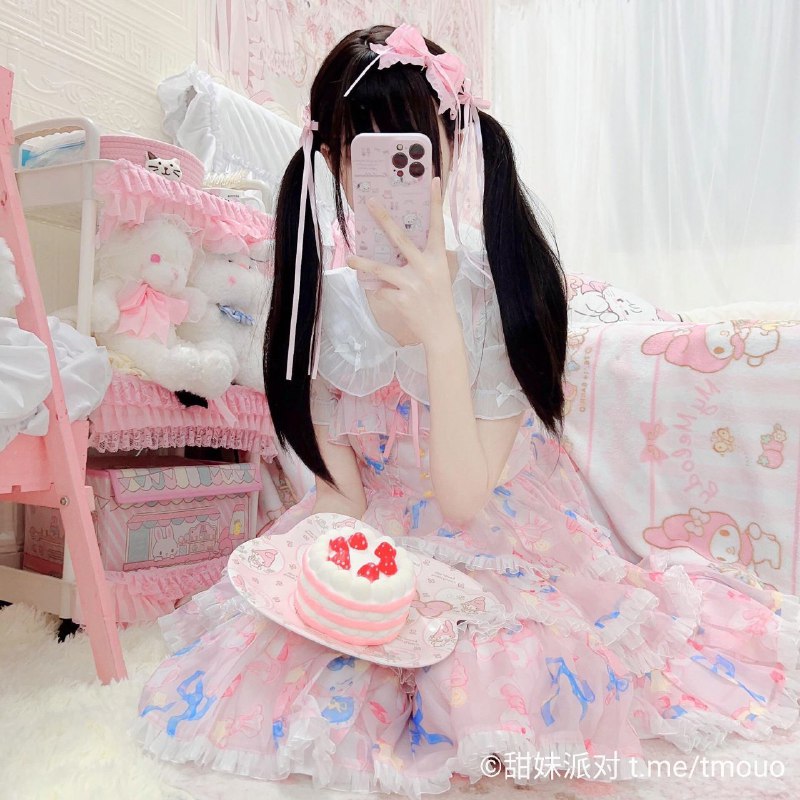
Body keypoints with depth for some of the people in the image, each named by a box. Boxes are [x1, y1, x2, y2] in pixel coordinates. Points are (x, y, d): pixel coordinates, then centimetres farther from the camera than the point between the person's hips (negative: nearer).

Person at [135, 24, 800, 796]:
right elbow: (340, 488, -4)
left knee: (518, 680, -24)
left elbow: (463, 498, -24)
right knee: (246, 659, -10)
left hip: (501, 550, -2)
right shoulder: (327, 304, -11)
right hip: (376, 551, 3)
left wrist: (439, 329, -32)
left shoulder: (503, 291, -19)